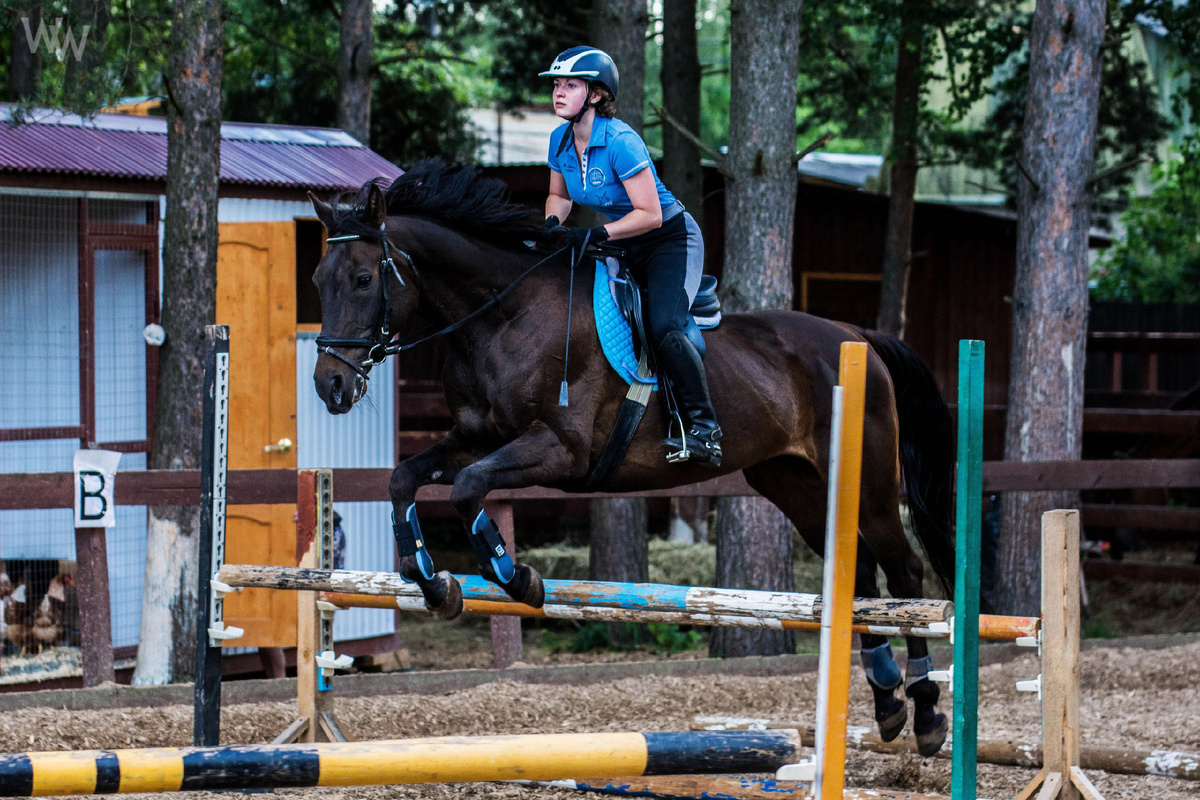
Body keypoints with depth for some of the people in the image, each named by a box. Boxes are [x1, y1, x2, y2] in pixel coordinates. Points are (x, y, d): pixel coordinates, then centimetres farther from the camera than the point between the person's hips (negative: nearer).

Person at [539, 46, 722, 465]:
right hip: (627, 248, 8)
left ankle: (705, 431, -19)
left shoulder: (620, 141, -27)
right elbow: (559, 195, 12)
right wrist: (553, 223, -9)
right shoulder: (561, 140, -5)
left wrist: (595, 235, -33)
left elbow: (649, 214, -27)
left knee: (664, 328, -27)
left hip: (671, 238, -8)